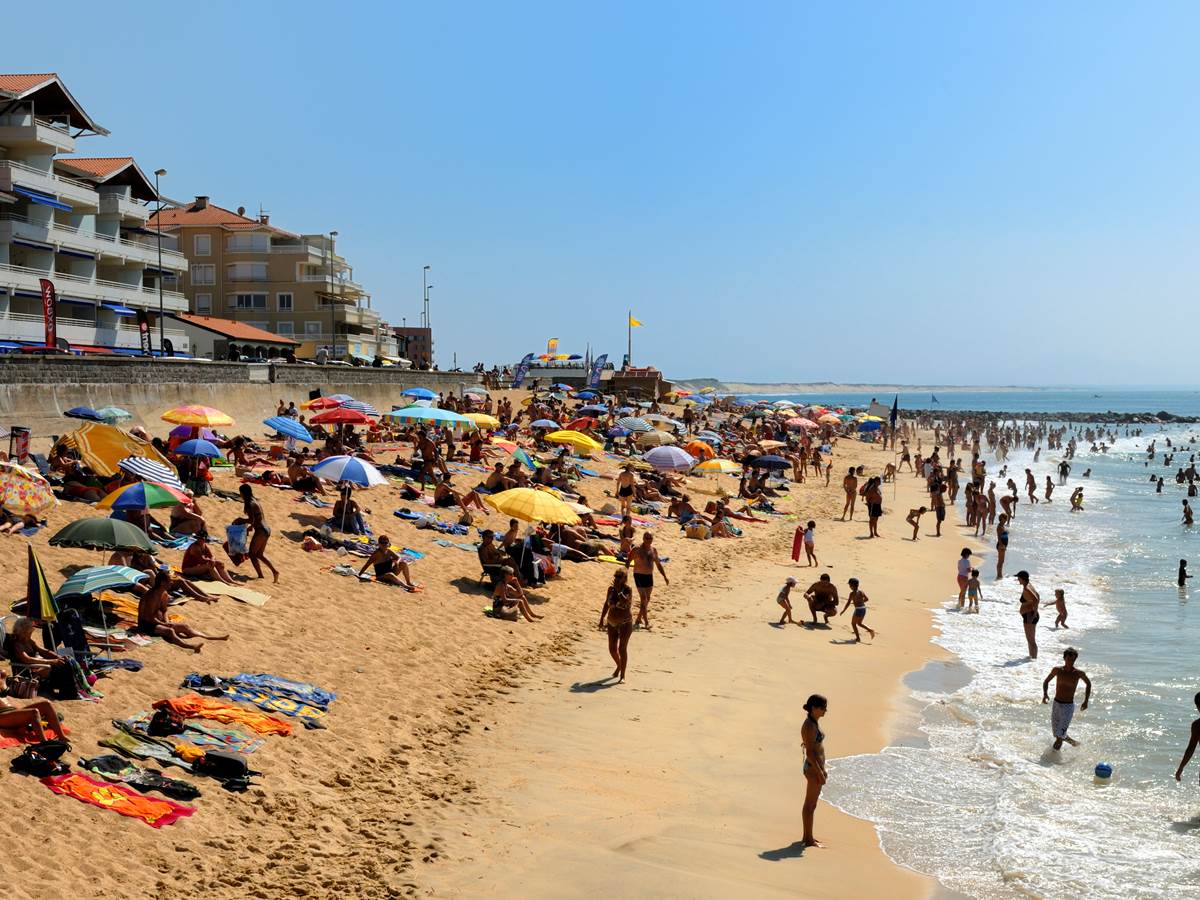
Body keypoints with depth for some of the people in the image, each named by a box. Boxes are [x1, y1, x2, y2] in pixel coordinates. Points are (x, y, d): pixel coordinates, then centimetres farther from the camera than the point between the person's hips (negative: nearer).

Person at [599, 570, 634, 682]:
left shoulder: (627, 589, -13)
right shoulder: (611, 588, 3)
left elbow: (625, 602, -33)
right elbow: (607, 604, 15)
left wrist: (619, 590, -28)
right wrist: (602, 619, 17)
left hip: (625, 623, -5)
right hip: (612, 623, 6)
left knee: (622, 648, -11)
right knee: (612, 649, 9)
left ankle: (622, 676, -5)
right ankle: (619, 666, 40)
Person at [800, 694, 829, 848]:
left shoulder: (814, 723, 10)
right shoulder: (809, 726, -20)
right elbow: (810, 752, -22)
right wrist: (819, 772, -20)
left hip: (817, 766, 10)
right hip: (813, 768, -10)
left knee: (810, 804, 17)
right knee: (810, 804, -1)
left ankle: (807, 836, 27)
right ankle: (809, 839, 7)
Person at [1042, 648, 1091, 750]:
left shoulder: (1079, 673, -8)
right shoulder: (1057, 670, -4)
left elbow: (1088, 684, 11)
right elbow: (1046, 681, 10)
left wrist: (1086, 701, 4)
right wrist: (1045, 694, -9)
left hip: (1068, 707, -3)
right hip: (1056, 704, 3)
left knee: (1060, 734, -9)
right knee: (1056, 733, 13)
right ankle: (1071, 741, 40)